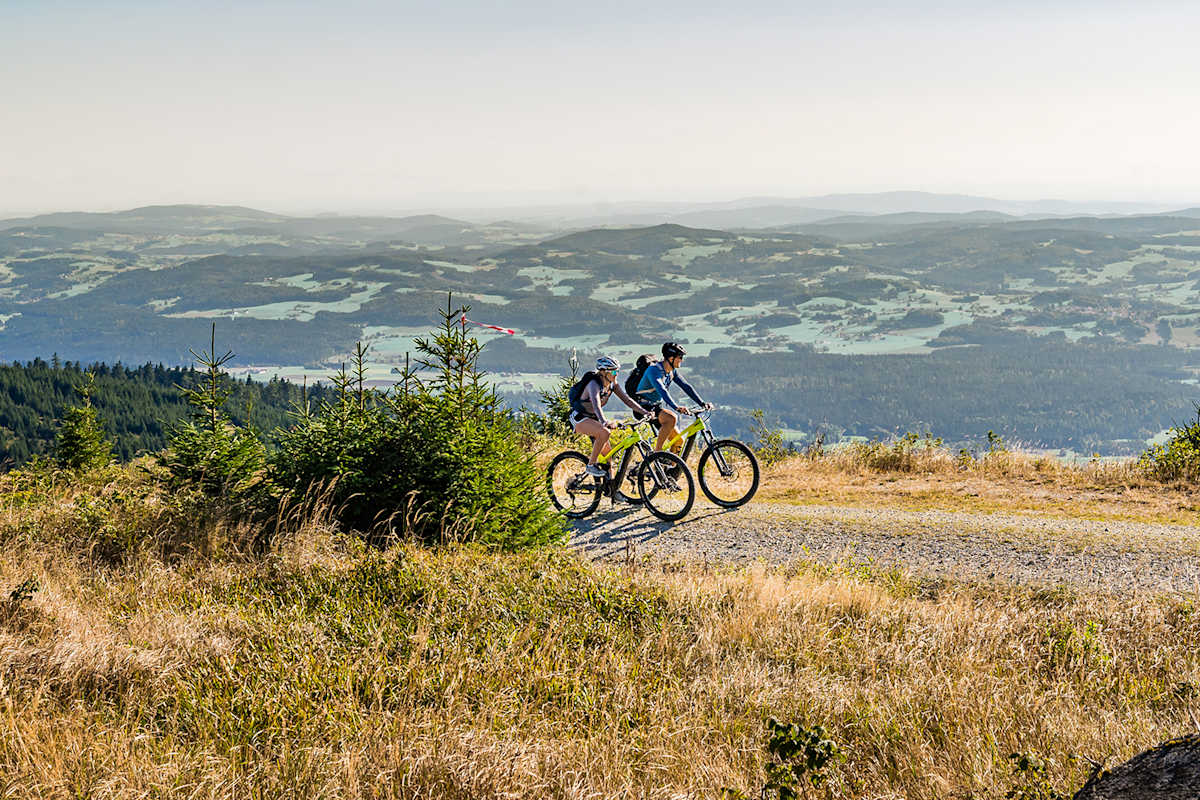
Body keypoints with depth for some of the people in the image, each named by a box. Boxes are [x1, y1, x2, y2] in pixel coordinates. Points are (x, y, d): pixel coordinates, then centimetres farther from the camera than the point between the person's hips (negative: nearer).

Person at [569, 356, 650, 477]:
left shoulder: (612, 384, -3)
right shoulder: (594, 384, -27)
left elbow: (627, 399, -2)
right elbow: (596, 405, -43)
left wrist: (645, 412, -14)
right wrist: (605, 422, -60)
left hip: (592, 418, 8)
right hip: (579, 418, -8)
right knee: (604, 433, -33)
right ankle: (591, 465, -21)